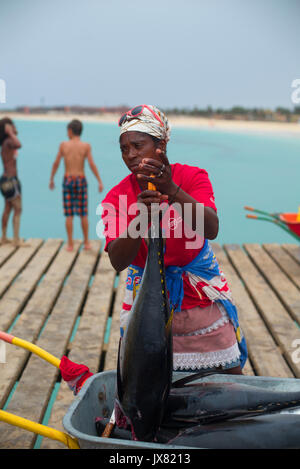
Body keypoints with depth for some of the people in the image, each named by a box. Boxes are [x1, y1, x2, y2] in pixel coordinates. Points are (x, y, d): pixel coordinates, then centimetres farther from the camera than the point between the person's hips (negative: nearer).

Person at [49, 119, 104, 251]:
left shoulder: (63, 145, -1)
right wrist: (100, 182, -7)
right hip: (81, 181, 0)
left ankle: (70, 244, 4)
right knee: (83, 214, 8)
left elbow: (56, 163, 1)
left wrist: (51, 179, 13)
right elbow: (92, 164, -11)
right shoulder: (86, 146, -4)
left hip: (68, 181, 0)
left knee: (69, 215, 4)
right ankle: (86, 243, 12)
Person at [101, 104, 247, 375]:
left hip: (202, 294, 0)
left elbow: (211, 230, -29)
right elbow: (118, 262, -22)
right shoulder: (117, 198, -9)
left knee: (229, 374, 7)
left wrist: (171, 190, -42)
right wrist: (140, 216, -38)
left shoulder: (192, 177, -10)